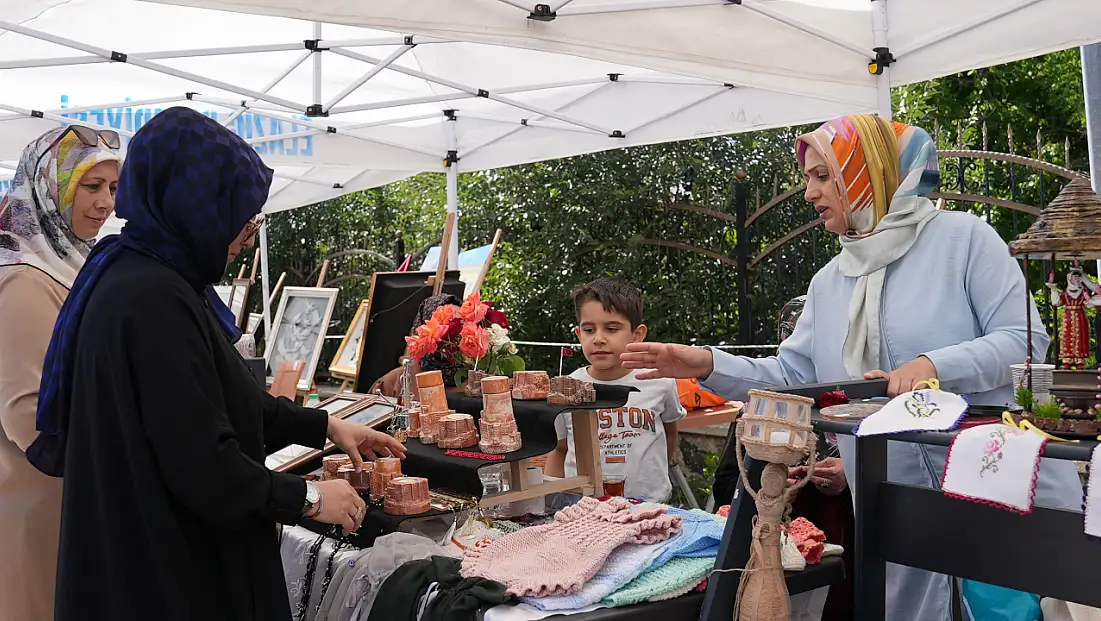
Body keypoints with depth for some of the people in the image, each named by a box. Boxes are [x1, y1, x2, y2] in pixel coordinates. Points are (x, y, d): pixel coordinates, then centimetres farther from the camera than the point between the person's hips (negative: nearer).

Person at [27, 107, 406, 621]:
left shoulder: (144, 277, 7)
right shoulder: (153, 299, -25)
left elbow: (216, 403, 15)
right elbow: (201, 464, -26)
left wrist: (325, 427, 14)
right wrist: (309, 498, -13)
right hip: (163, 574, -10)